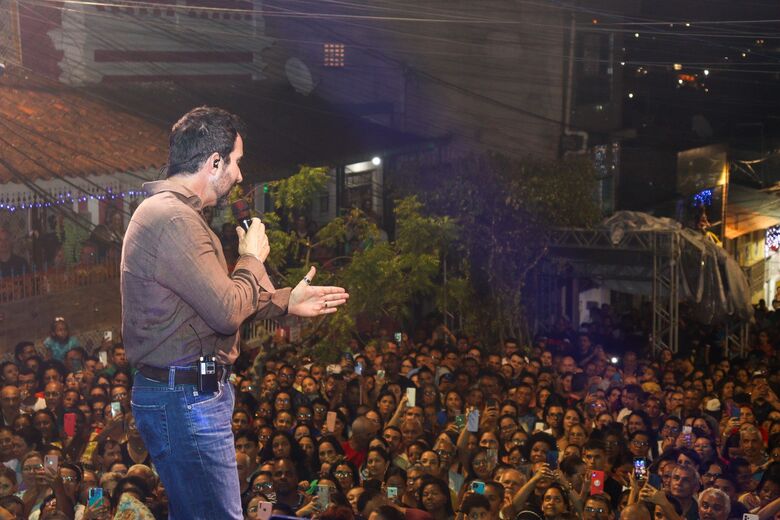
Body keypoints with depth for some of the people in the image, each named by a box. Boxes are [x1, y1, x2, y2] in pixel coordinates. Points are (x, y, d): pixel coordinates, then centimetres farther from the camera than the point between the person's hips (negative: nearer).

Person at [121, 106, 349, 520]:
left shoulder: (168, 211, 16)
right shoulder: (172, 218, -20)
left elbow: (215, 300, 21)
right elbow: (227, 312, -23)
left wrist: (286, 301, 18)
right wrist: (253, 258, -6)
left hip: (187, 394, 11)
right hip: (186, 396, -11)